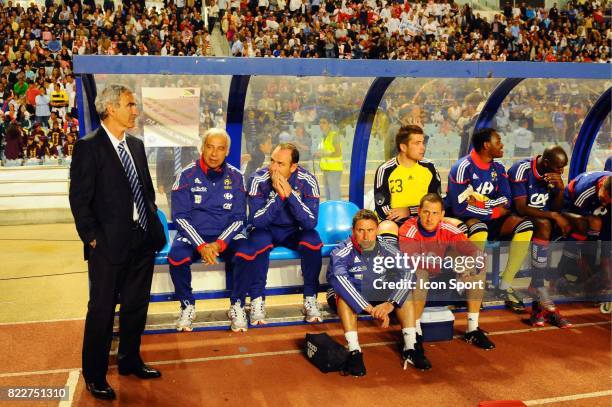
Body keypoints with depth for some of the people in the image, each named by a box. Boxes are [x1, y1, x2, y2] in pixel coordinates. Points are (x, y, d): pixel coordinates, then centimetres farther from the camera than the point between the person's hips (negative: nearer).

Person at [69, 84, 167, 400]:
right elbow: (79, 199, -12)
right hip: (110, 244, -7)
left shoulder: (136, 145, 11)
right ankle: (94, 375, 23)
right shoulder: (88, 147, -11)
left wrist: (153, 224, 9)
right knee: (102, 311, 6)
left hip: (143, 241, 7)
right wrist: (93, 238, -13)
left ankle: (130, 361, 37)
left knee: (136, 306, 18)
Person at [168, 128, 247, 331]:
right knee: (176, 257, -31)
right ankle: (187, 306, -5)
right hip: (193, 234, 0)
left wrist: (219, 244, -15)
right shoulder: (187, 175, -4)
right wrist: (201, 245, -19)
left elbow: (239, 218, 1)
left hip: (226, 236, 1)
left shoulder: (235, 176, 1)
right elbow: (180, 216, -6)